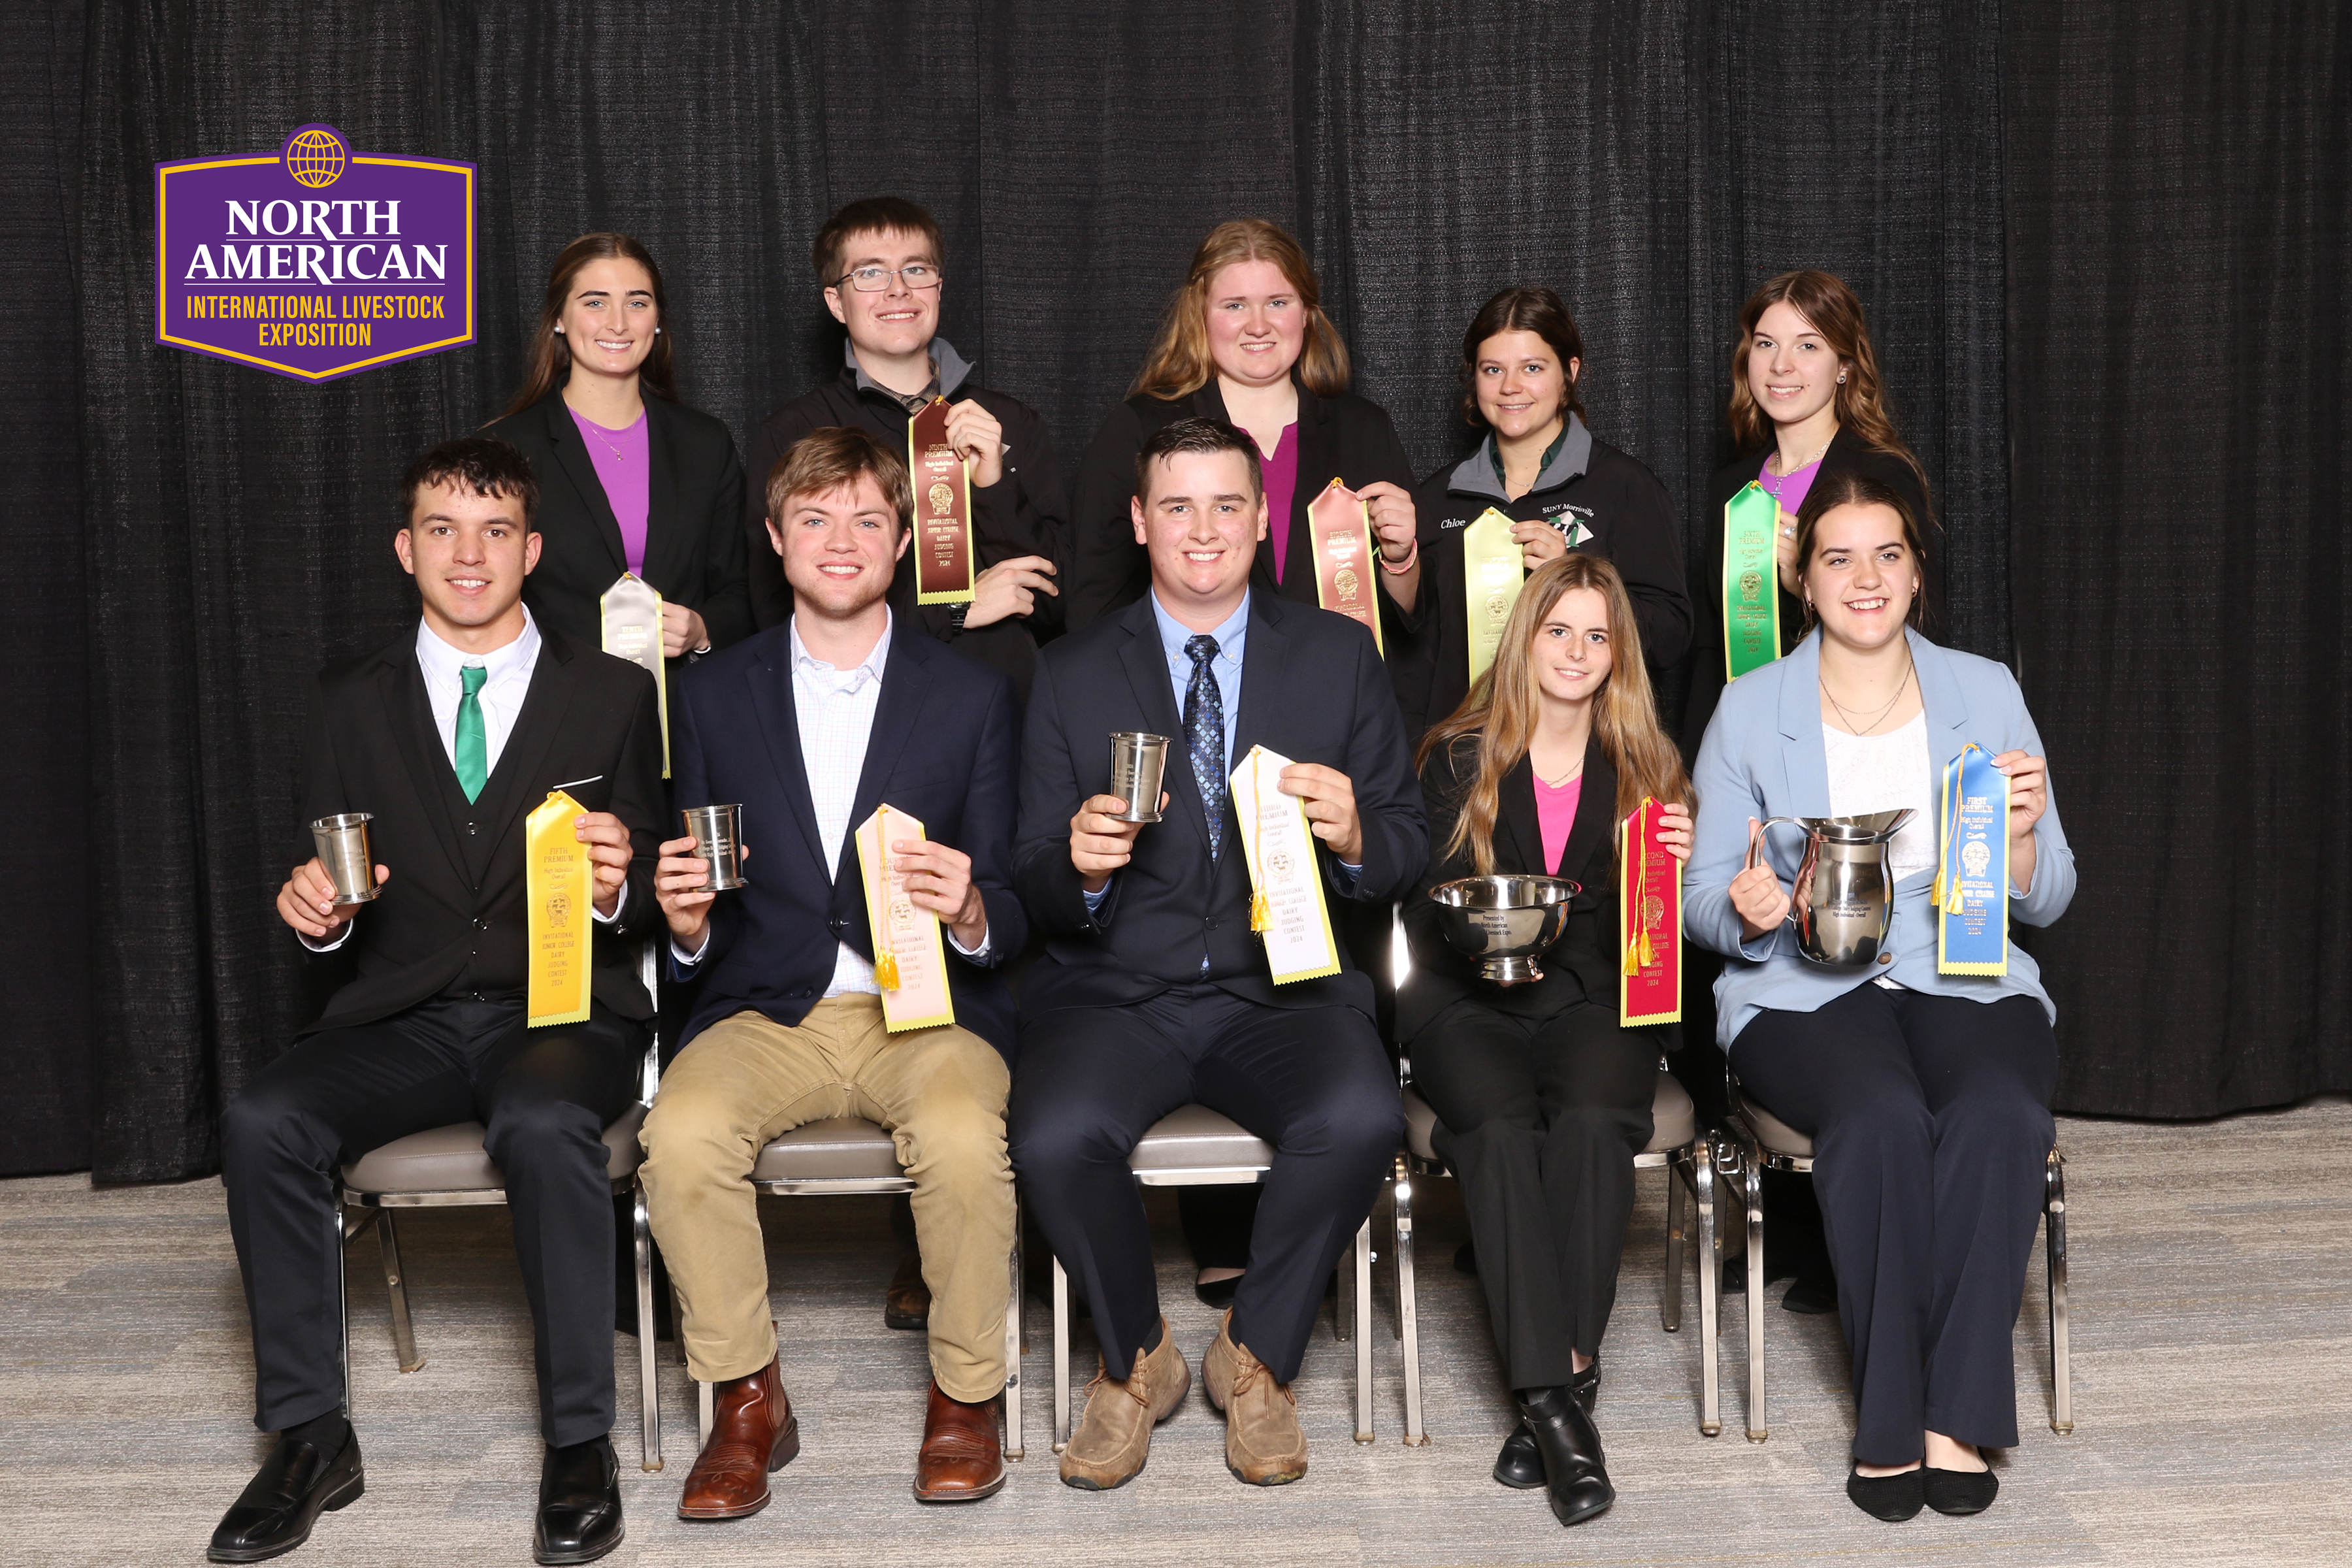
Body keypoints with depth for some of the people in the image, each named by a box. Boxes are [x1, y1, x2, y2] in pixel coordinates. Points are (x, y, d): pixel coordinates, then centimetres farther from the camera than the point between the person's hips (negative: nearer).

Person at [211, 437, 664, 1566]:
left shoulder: (613, 697, 8)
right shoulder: (350, 705, 13)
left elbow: (652, 909, 7)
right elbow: (329, 911, 15)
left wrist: (616, 888, -17)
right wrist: (312, 909, -9)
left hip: (563, 1008, -2)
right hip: (403, 1017, 3)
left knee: (544, 1124, -36)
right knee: (261, 1121, -25)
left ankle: (579, 1443, -23)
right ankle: (309, 1436, -12)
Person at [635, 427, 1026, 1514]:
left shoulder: (974, 697, 8)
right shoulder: (716, 695, 11)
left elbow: (1009, 918, 6)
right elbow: (703, 934, 13)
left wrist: (967, 914, -18)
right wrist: (687, 923, -10)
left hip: (926, 1004, -1)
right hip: (766, 1008, 2)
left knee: (964, 1138, -32)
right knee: (680, 1135, -29)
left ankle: (965, 1396, -7)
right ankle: (746, 1402, -7)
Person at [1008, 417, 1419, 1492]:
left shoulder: (1339, 655, 10)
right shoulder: (1071, 675, 9)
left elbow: (1406, 847, 8)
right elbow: (1037, 892, 6)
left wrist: (1353, 837, -15)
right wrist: (1079, 868, -18)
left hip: (1284, 987, 0)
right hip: (1116, 990, 0)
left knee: (1359, 1119, -31)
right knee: (1055, 1136, -30)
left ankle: (1255, 1357, -2)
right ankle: (1138, 1356, 2)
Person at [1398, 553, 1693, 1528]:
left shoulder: (1645, 770, 13)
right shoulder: (1458, 759, 9)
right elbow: (1422, 916, 5)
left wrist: (1675, 868, -10)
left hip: (1593, 1003, 1)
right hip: (1468, 1002, -1)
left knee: (1592, 1116, -33)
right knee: (1499, 1119, -33)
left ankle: (1559, 1378, -29)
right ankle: (1556, 1394, -34)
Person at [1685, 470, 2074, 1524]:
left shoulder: (1985, 693, 10)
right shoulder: (1751, 708, 6)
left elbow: (2044, 904, 10)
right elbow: (1703, 900, 6)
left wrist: (2022, 835, -12)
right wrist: (1748, 911, -17)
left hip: (1965, 976, 2)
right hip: (1804, 991, -1)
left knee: (1998, 1116, -32)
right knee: (1883, 1117, -34)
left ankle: (1956, 1415, -20)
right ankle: (1890, 1420, -19)